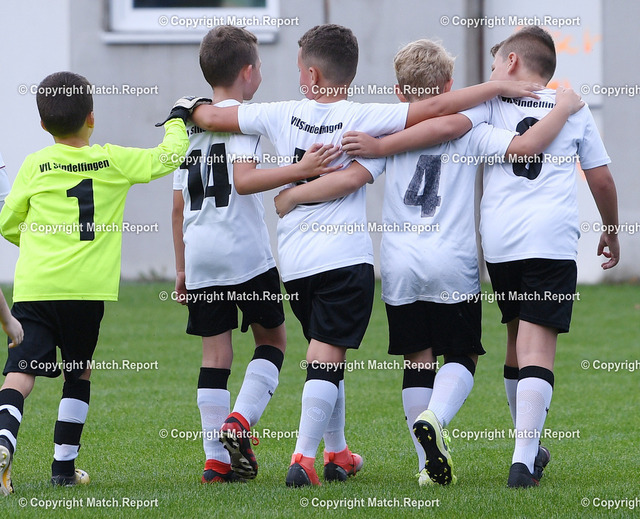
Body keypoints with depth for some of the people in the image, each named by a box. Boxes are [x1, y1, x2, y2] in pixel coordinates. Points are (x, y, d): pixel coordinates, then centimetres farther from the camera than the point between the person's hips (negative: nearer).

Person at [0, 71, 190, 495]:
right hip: (86, 289, 0)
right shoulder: (113, 160, 3)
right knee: (79, 373, 18)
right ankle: (64, 464, 19)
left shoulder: (35, 166, 6)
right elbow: (168, 157, 12)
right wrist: (179, 119, 30)